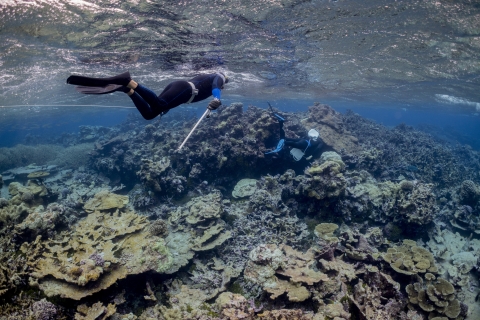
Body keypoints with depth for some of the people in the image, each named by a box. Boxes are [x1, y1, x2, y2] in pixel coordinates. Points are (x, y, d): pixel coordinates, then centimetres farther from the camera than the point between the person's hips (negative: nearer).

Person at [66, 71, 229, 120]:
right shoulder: (218, 77, 20)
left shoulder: (205, 77, 42)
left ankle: (127, 88, -18)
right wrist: (217, 99, -27)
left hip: (177, 84, 8)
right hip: (184, 89, -8)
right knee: (157, 107, -33)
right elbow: (216, 85, -7)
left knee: (148, 114, -3)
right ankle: (128, 81, -45)